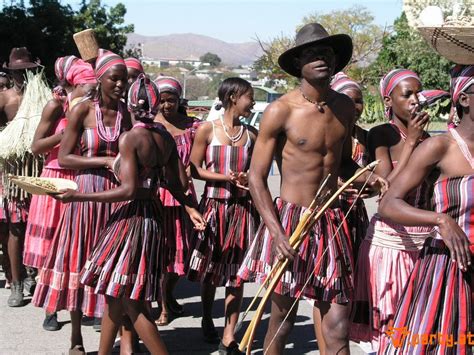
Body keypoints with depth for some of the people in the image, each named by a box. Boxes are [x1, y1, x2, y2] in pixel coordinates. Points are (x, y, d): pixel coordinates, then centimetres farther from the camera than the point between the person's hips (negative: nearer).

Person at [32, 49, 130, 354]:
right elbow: (64, 158, -6)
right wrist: (105, 161, -15)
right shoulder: (83, 111, -3)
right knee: (80, 262, 4)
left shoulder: (129, 114, 5)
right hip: (87, 194, -2)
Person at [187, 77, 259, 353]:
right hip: (214, 205, -2)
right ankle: (207, 321, 34)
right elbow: (194, 169, -4)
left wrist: (250, 179, -7)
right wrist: (228, 178, -14)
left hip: (243, 208, 2)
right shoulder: (208, 129, -3)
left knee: (237, 271, -2)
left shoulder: (251, 134, 7)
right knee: (210, 268, 10)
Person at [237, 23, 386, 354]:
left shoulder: (345, 107, 8)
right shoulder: (281, 110, -9)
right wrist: (276, 233, -18)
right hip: (291, 220, -4)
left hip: (332, 223, 4)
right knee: (282, 320, 7)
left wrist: (366, 176, 0)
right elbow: (256, 177, -7)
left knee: (338, 328, 3)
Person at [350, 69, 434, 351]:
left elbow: (432, 190, 12)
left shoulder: (425, 137, 10)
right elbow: (387, 189, -15)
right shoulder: (381, 134, -4)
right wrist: (410, 141, -13)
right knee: (387, 319, 2)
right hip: (389, 237, -5)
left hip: (423, 238, 5)